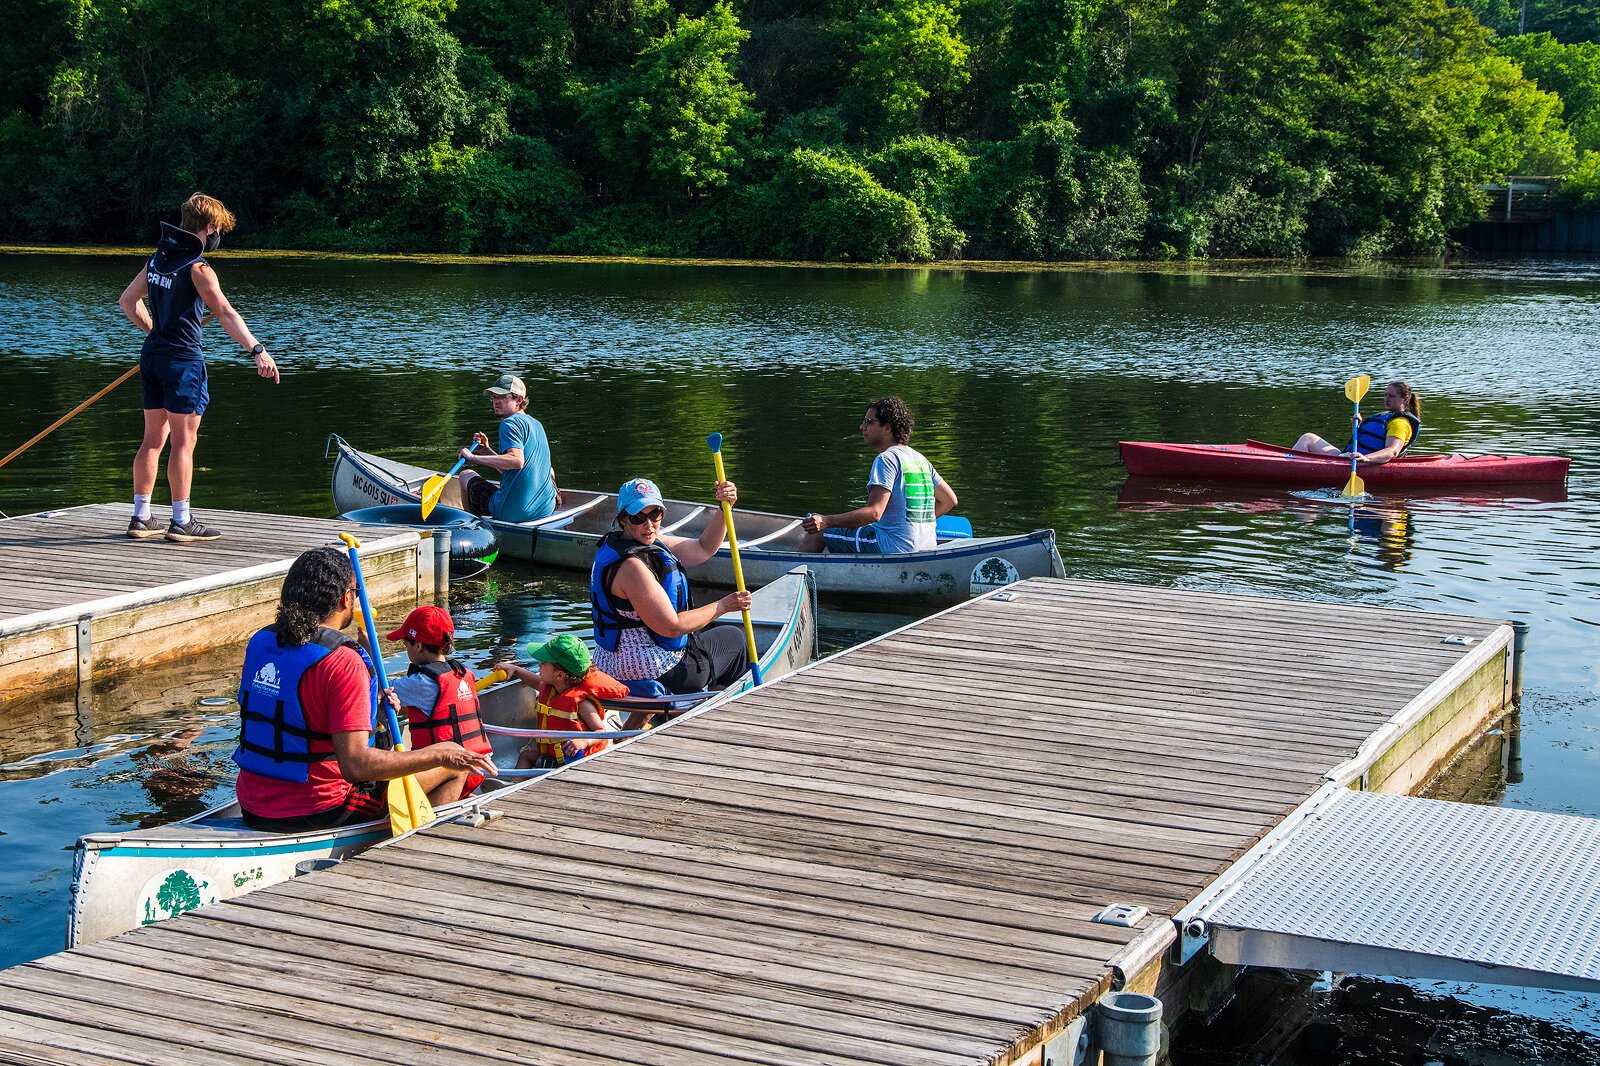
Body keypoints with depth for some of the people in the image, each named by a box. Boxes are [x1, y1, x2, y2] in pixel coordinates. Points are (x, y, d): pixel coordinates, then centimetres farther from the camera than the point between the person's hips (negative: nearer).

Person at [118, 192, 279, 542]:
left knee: (154, 438, 13)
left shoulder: (158, 259, 10)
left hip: (152, 356, 8)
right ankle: (181, 522, 0)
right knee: (184, 441, -3)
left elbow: (128, 300, 22)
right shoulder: (197, 268, -15)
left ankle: (141, 517, 17)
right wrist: (258, 350, -35)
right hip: (183, 359, -8)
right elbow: (225, 313, -27)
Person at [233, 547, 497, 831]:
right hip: (317, 814, -8)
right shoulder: (342, 662, -22)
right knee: (453, 759, 8)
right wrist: (440, 756, -19)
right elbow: (355, 765, -28)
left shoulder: (260, 642, 2)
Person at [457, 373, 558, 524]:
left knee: (466, 475, 17)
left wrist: (473, 457, -25)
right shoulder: (535, 424, 17)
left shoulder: (510, 423, -12)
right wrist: (486, 450, 14)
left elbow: (517, 461, -31)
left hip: (513, 512, -8)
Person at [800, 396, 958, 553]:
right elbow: (949, 500, 18)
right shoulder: (920, 458, 14)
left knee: (817, 534, -2)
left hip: (892, 545, -10)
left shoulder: (886, 459, -12)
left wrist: (826, 521, -24)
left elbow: (874, 512, -22)